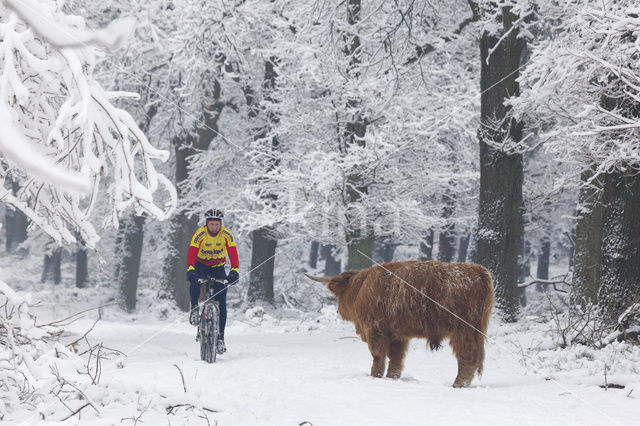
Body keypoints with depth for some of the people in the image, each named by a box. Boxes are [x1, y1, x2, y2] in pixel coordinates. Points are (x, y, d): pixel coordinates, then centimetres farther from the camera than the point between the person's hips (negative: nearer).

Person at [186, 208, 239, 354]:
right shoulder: (200, 234, -20)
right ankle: (194, 308, -13)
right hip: (201, 264, -1)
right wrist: (190, 270, -46)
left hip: (218, 267, 1)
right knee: (195, 281, -38)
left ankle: (220, 337, -1)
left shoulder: (227, 235, -17)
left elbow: (233, 254, -22)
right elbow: (191, 253, -29)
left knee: (221, 302, -8)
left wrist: (234, 271, -38)